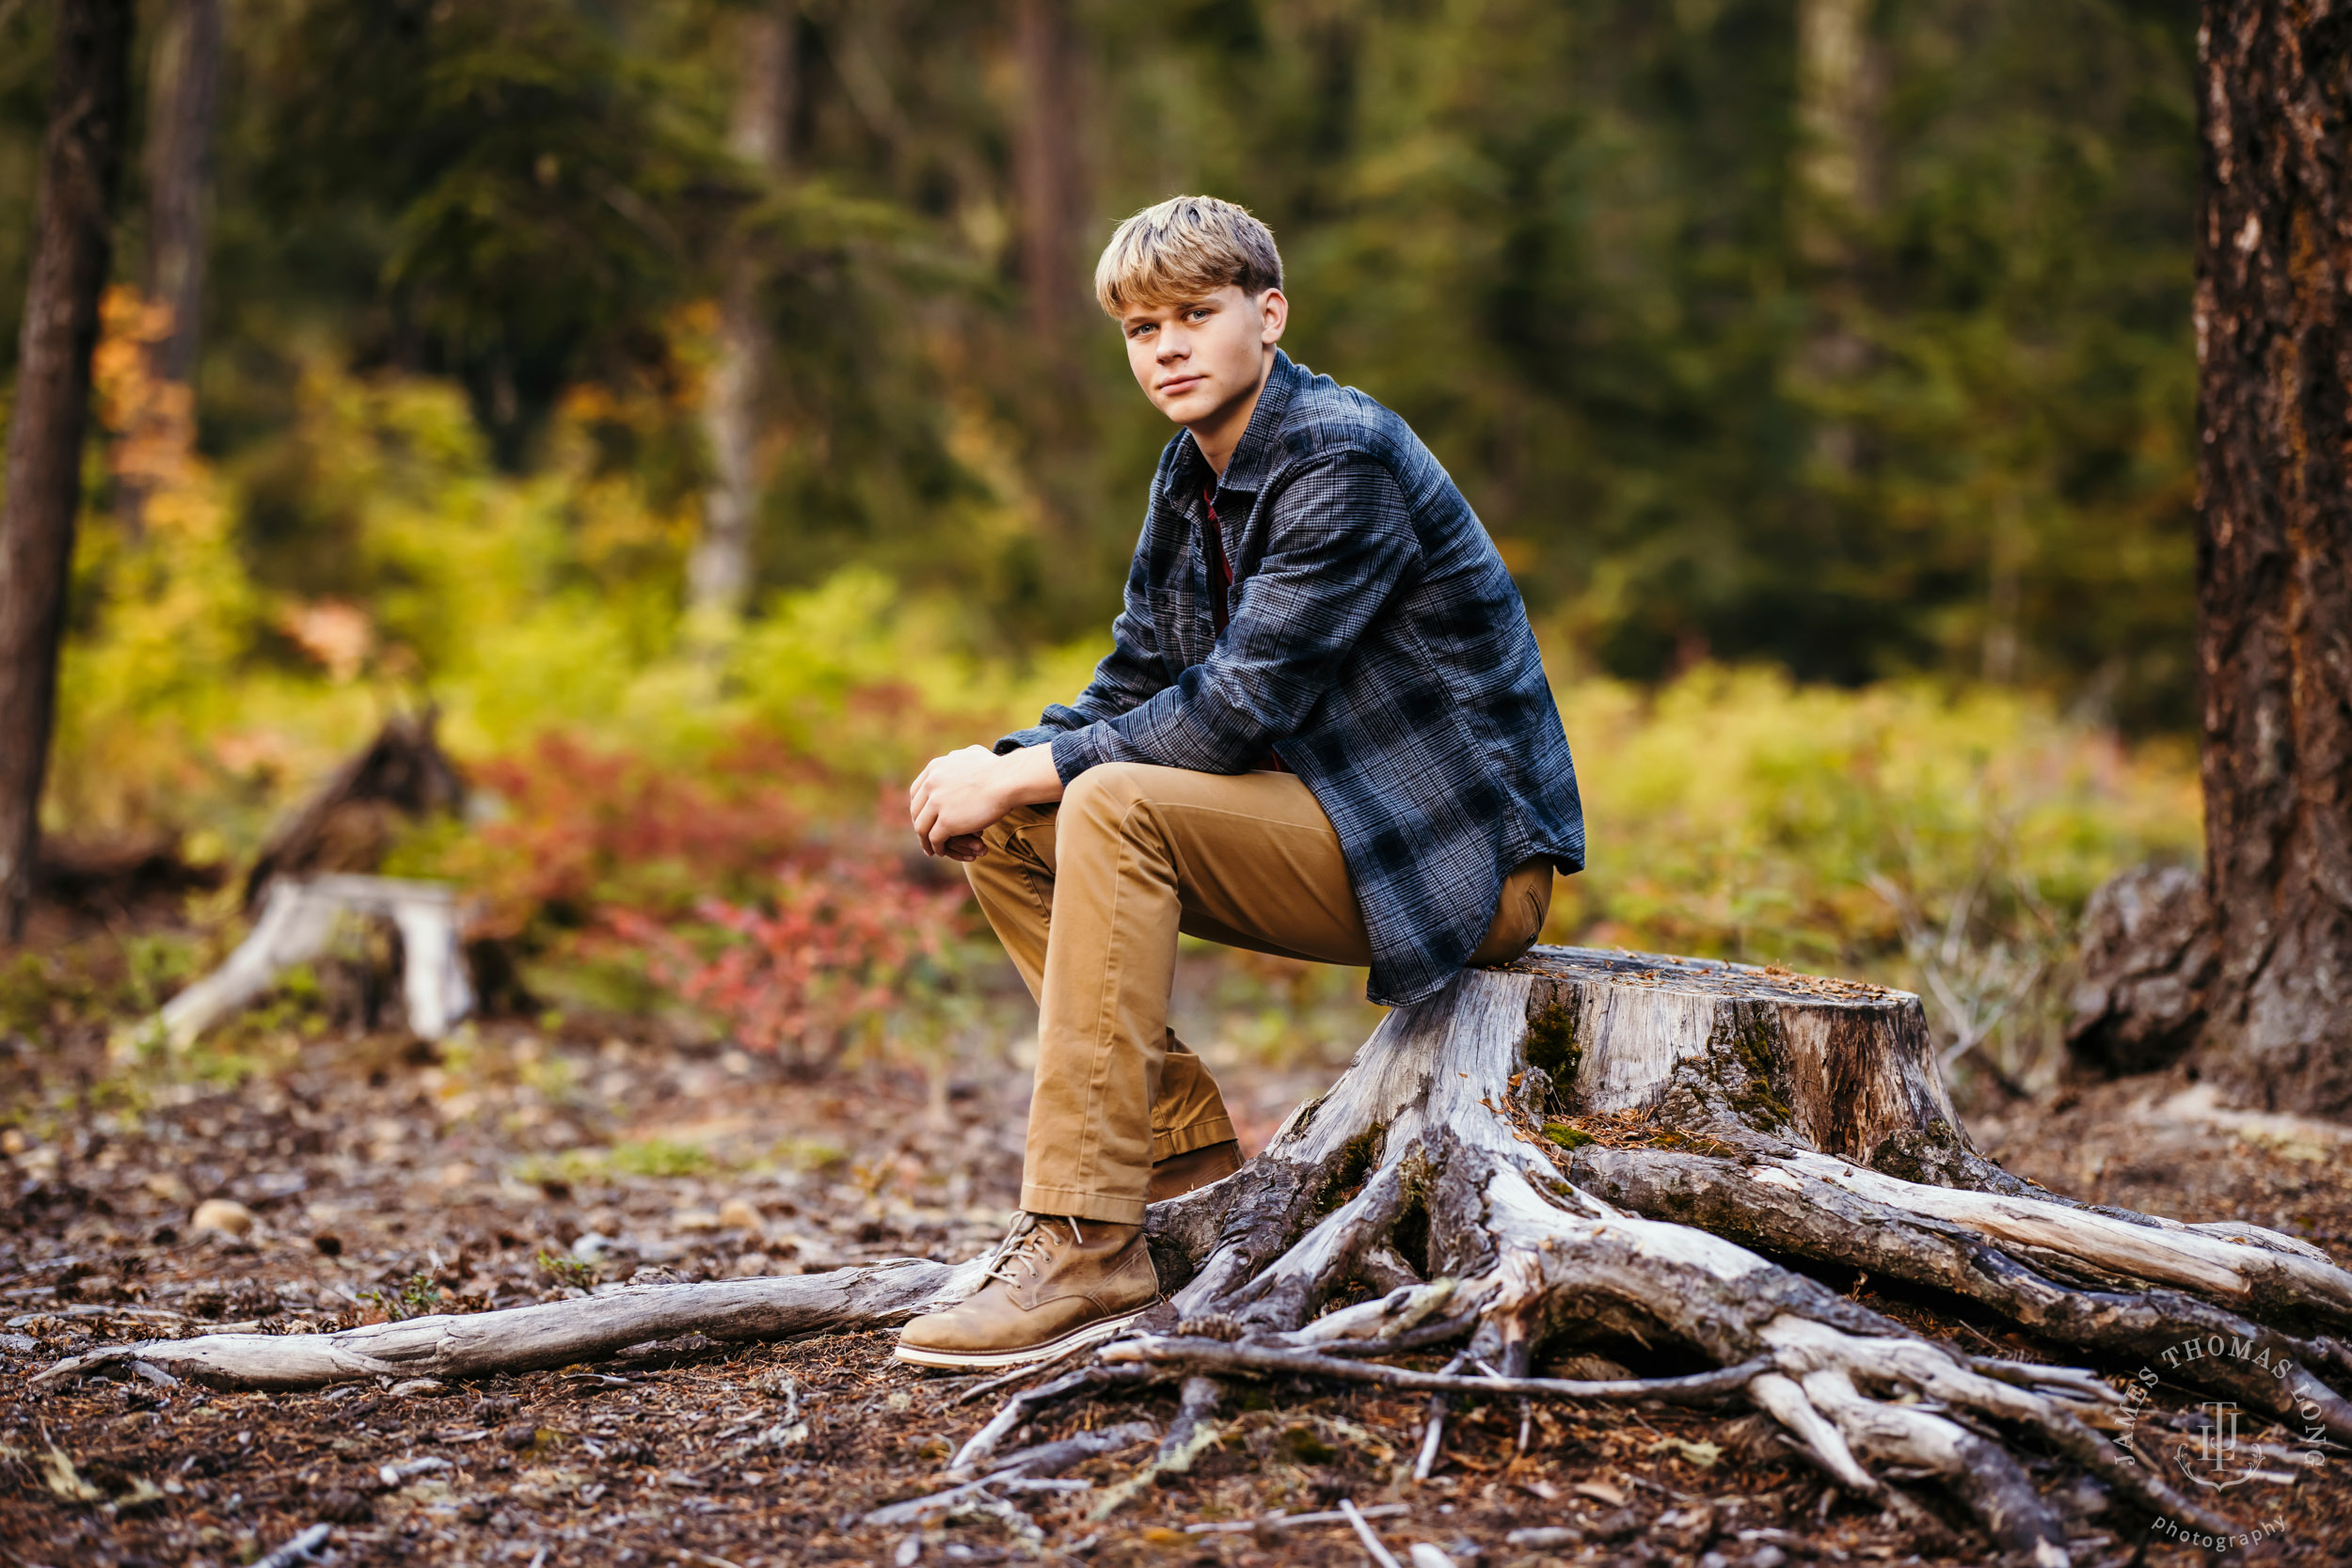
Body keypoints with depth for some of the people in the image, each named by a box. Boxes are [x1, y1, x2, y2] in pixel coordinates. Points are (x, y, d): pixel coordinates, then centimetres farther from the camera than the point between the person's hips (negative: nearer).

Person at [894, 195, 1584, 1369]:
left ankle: (1084, 1251, -28)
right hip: (1336, 817, 9)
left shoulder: (1344, 460, -18)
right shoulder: (1192, 475, 9)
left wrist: (1022, 775, -17)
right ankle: (1180, 1140, 2)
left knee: (1117, 809, -28)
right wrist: (995, 766, -9)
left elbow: (1234, 716, -24)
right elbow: (1131, 690, 11)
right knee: (1002, 828, 2)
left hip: (1463, 856, -9)